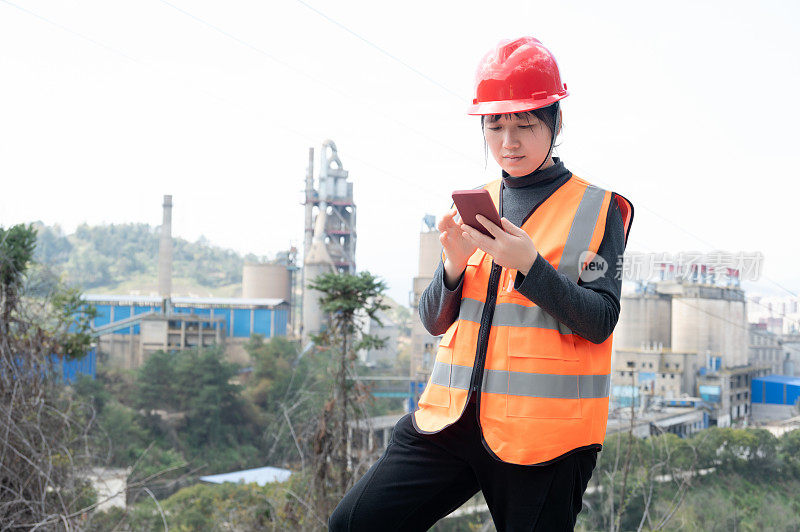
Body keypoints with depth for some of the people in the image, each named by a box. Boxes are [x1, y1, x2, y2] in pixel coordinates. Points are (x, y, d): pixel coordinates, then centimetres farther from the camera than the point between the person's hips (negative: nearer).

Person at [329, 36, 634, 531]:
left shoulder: (598, 210, 1)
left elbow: (600, 322, -8)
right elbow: (435, 321, 14)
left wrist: (528, 263, -20)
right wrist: (454, 263, -7)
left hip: (544, 430, -4)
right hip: (453, 416, 4)